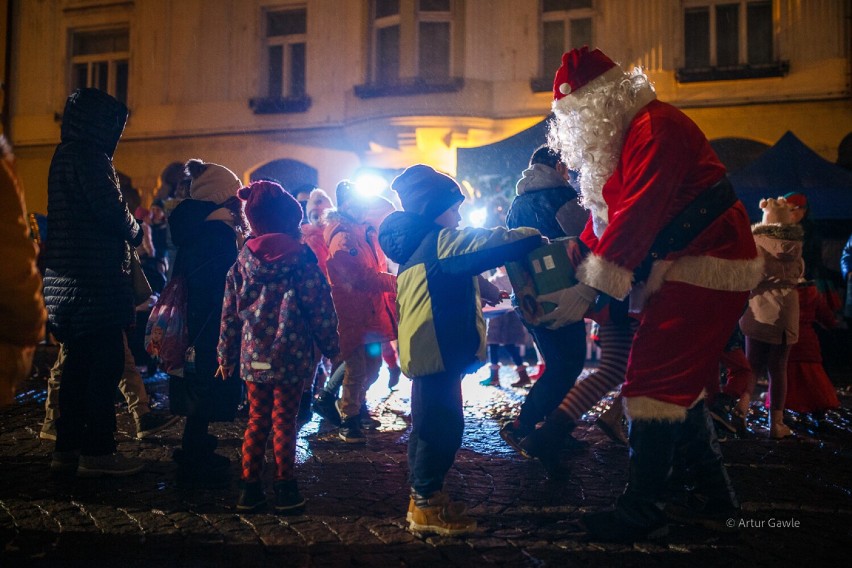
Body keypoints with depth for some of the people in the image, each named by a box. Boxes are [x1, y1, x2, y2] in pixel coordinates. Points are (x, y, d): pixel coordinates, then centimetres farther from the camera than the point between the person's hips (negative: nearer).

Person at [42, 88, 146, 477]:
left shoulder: (65, 155, 18)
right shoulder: (88, 156, -11)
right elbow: (111, 210, -17)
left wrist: (125, 232, 14)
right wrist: (136, 232, 2)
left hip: (69, 277, 10)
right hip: (95, 277, -10)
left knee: (80, 362, 14)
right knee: (106, 364, -4)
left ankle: (67, 449, 20)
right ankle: (97, 452, 2)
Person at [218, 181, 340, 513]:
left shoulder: (243, 260, 4)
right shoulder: (302, 258, -7)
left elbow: (230, 312, 7)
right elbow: (320, 309, -7)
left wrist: (226, 355, 15)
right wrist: (331, 346, 4)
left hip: (253, 356, 4)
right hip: (291, 356, -3)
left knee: (257, 420, 15)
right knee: (284, 421, 6)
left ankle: (250, 487, 20)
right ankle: (285, 489, 14)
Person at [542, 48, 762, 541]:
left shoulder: (656, 128, -18)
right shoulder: (622, 136, 16)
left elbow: (636, 215, -26)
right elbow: (604, 214, 13)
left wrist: (589, 290, -25)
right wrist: (572, 271, 4)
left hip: (707, 270, -10)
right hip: (684, 271, 11)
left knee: (654, 383, -11)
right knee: (680, 383, 16)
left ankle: (642, 513, -1)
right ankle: (715, 493, 29)